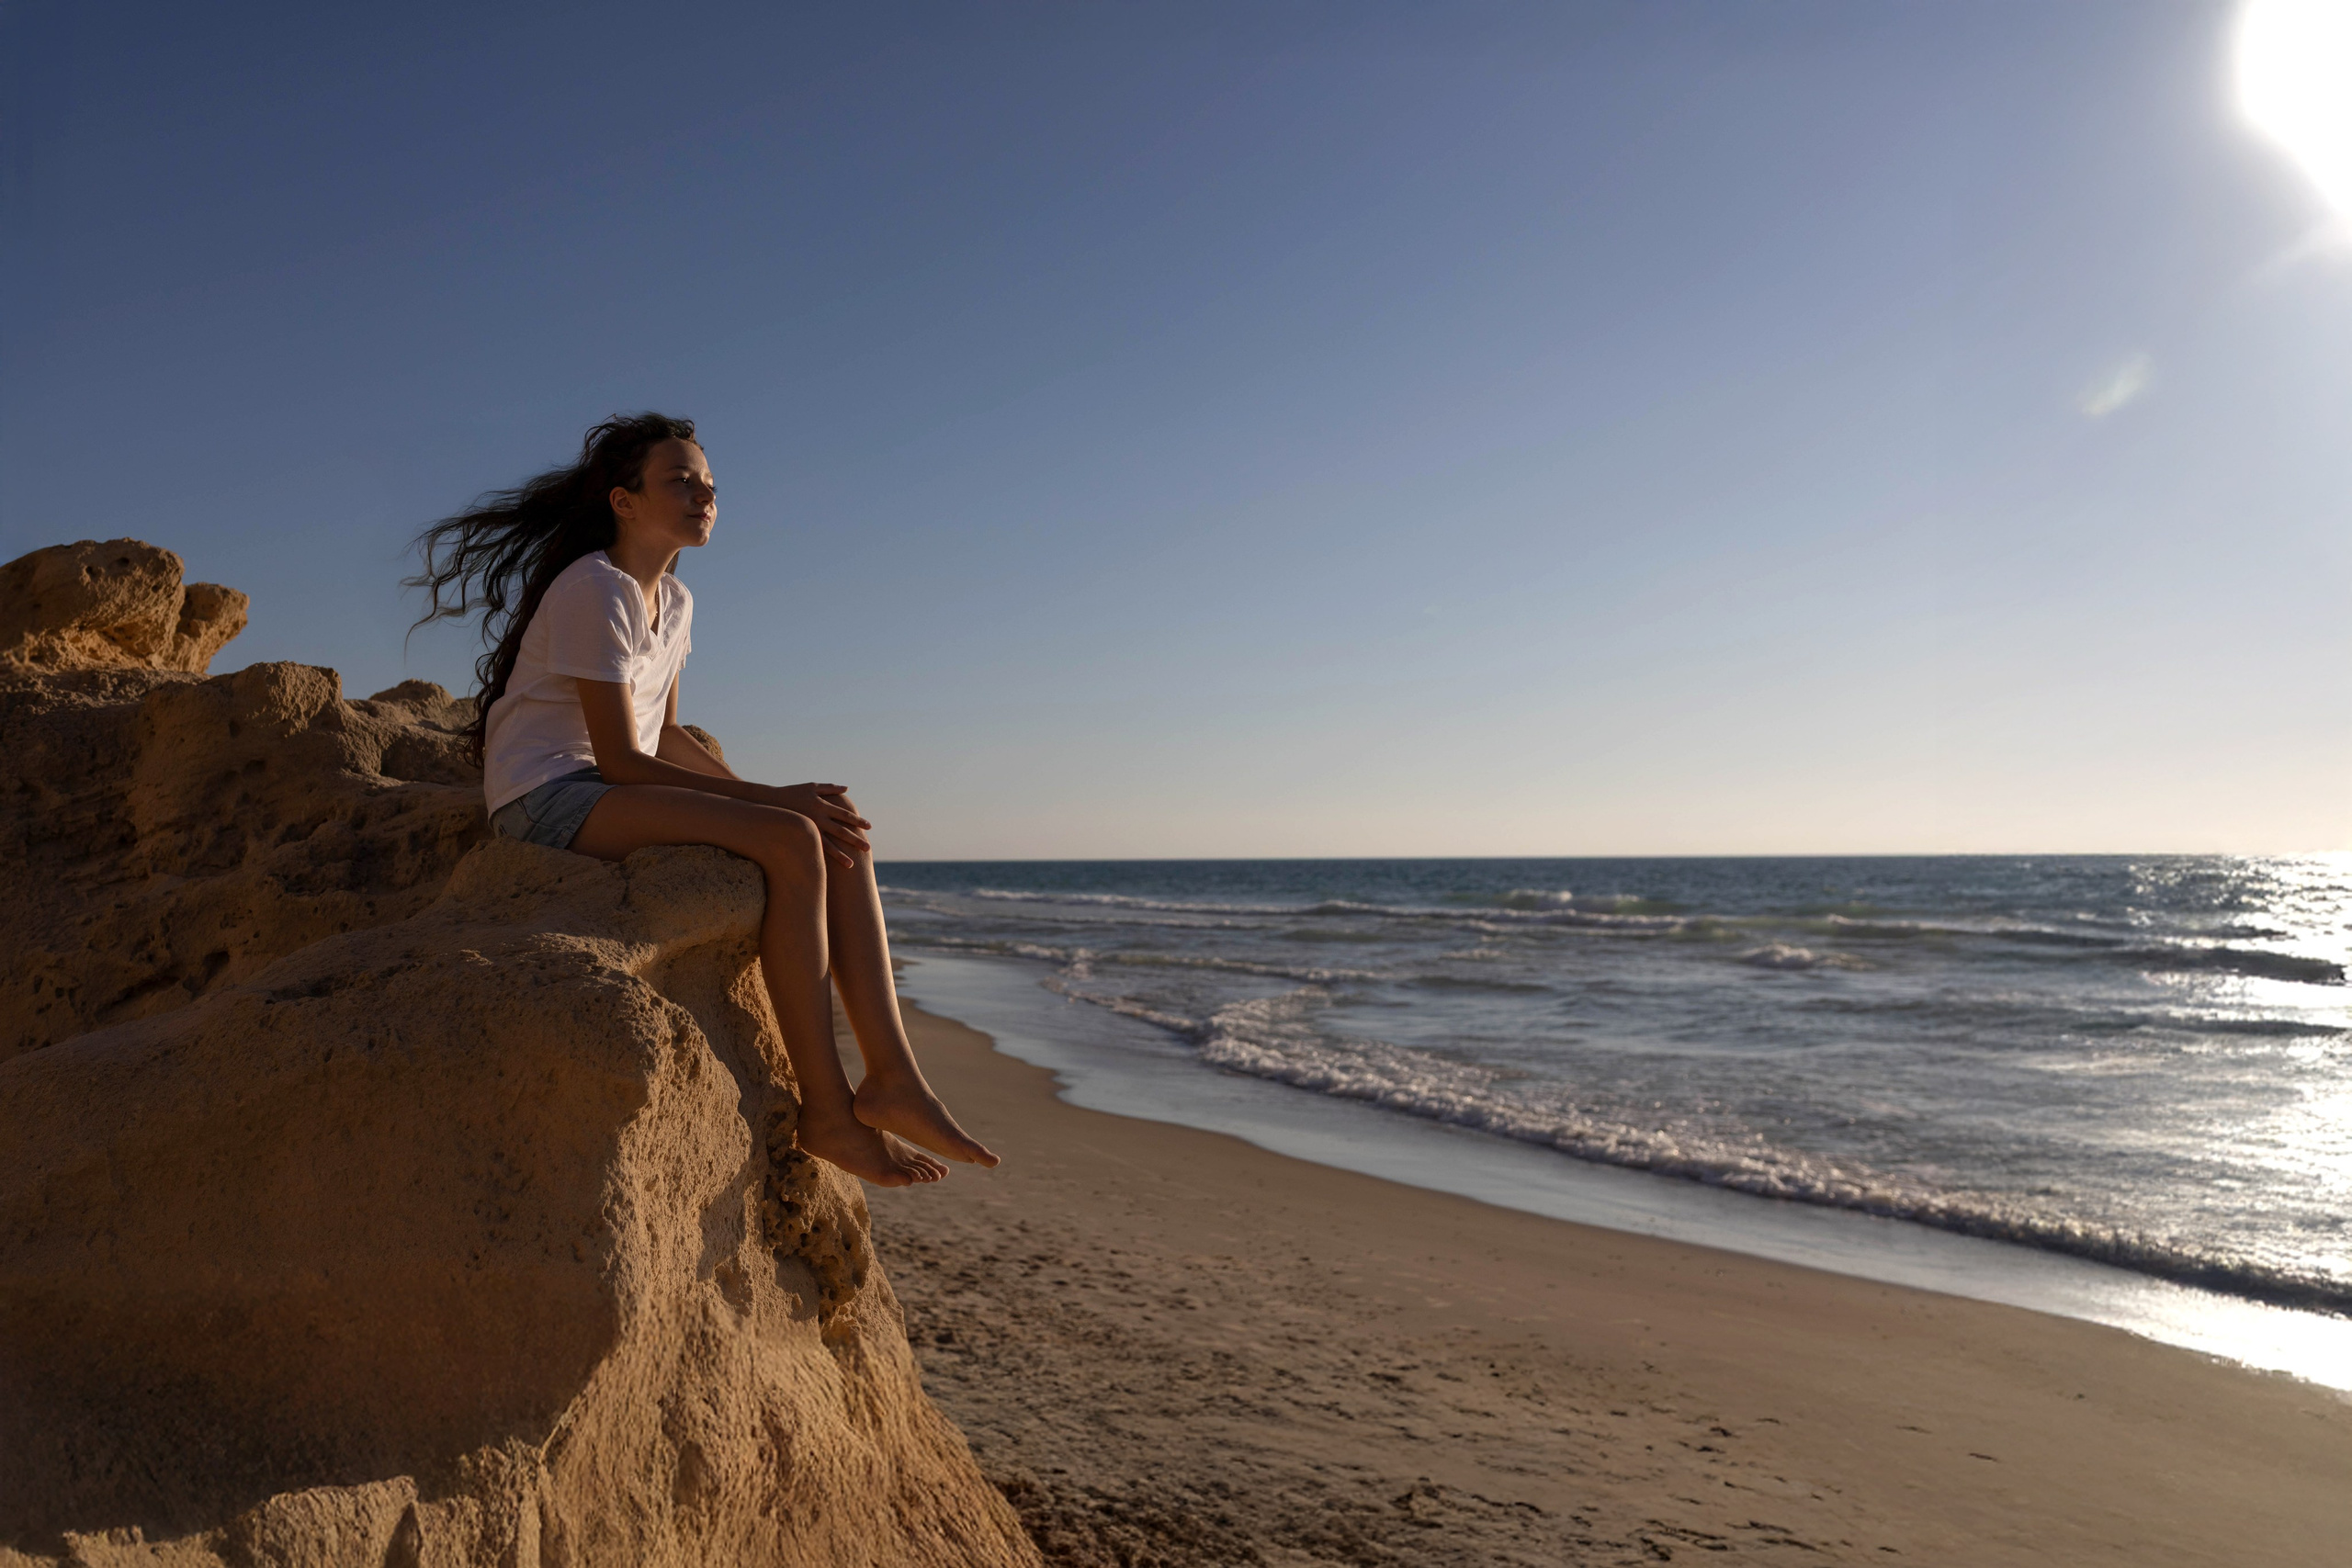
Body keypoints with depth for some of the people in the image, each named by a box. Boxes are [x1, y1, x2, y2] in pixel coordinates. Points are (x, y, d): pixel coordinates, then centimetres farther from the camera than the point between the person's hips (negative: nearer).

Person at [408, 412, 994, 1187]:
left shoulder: (674, 600, 15)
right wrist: (772, 799, -20)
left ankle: (892, 1077, -19)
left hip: (619, 798, 9)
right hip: (551, 798, -9)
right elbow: (622, 759, -19)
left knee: (845, 837, -9)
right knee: (793, 843, -29)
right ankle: (827, 1110, -25)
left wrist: (763, 794, 3)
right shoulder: (596, 592, -13)